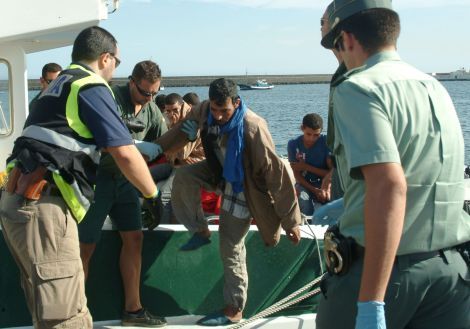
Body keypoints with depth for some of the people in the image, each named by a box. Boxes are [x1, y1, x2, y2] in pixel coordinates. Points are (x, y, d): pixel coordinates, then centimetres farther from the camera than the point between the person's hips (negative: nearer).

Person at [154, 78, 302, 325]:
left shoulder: (253, 129, -35)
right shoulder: (203, 112, -19)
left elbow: (276, 172, -32)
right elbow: (181, 132, 3)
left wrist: (291, 220, -29)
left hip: (240, 187, -6)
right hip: (218, 171, 6)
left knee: (231, 247, -6)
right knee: (183, 176, -21)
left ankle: (234, 309, 7)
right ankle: (200, 232, 0)